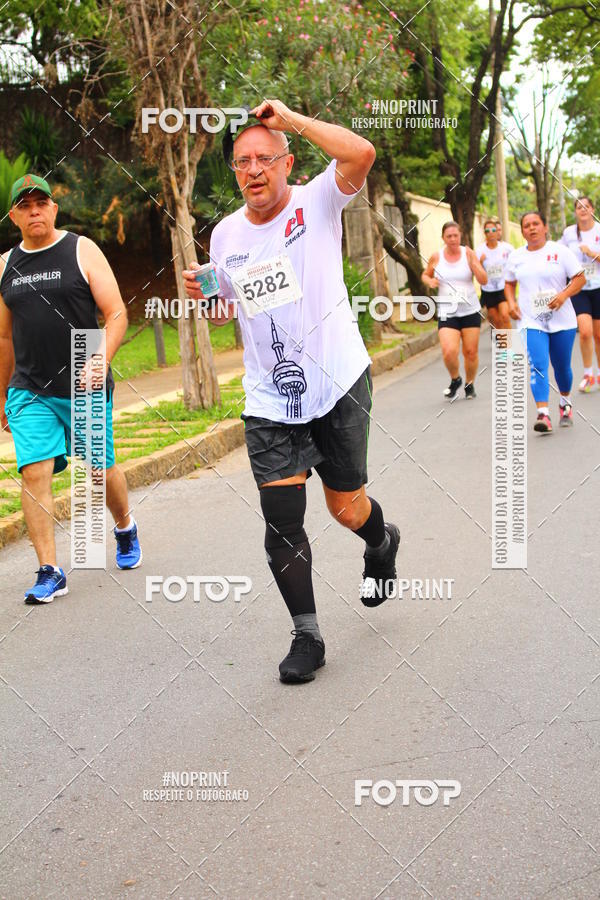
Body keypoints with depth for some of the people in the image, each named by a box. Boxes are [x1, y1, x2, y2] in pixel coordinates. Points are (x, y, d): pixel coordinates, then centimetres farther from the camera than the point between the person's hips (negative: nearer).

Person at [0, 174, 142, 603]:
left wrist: (101, 361, -23)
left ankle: (125, 528, 41)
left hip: (86, 389, -2)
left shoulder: (82, 251, -2)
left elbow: (117, 314, -7)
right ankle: (50, 572, -7)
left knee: (102, 469, 10)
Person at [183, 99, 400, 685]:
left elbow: (361, 154, -27)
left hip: (338, 384, -3)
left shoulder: (316, 203, -6)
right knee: (281, 521, -4)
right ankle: (306, 636, 12)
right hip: (269, 401, 3)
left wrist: (289, 118, -18)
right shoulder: (225, 234, 7)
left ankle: (381, 544, 45)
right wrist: (204, 298, 0)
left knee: (346, 509, 7)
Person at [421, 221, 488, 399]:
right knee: (449, 351, -18)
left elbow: (484, 280, -6)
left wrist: (475, 264, -23)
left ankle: (469, 384, 29)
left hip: (470, 311, 1)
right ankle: (455, 379, 11)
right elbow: (425, 275, 18)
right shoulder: (436, 257, -1)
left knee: (471, 352, 4)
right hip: (447, 313, 0)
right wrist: (430, 281, -6)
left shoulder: (468, 253, -3)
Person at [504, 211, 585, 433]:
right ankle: (543, 414, -25)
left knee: (562, 367, 12)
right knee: (537, 365, -17)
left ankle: (566, 403, 40)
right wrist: (511, 302, 3)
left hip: (562, 321, -1)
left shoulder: (560, 251, -1)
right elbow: (509, 283, 22)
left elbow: (580, 278, -1)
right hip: (531, 322, 1)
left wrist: (564, 294, -18)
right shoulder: (516, 257, 8)